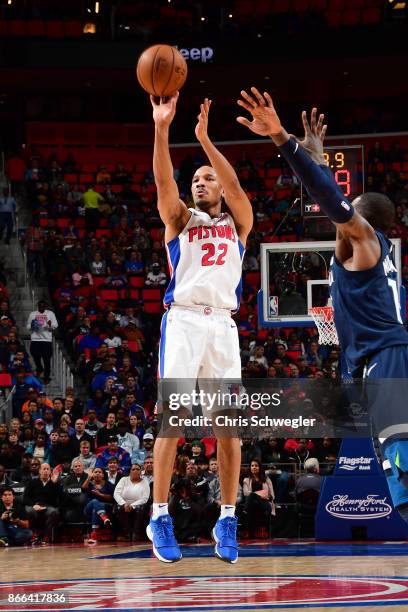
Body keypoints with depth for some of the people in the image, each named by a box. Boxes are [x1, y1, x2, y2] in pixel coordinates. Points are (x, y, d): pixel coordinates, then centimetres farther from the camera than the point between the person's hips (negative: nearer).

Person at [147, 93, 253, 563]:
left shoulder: (237, 222, 17)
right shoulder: (180, 220, 15)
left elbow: (235, 186, -3)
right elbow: (163, 180, -4)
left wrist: (204, 138, -12)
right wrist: (162, 128, -18)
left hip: (223, 323, 1)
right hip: (183, 319, -1)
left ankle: (227, 519, 7)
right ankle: (159, 517, -8)